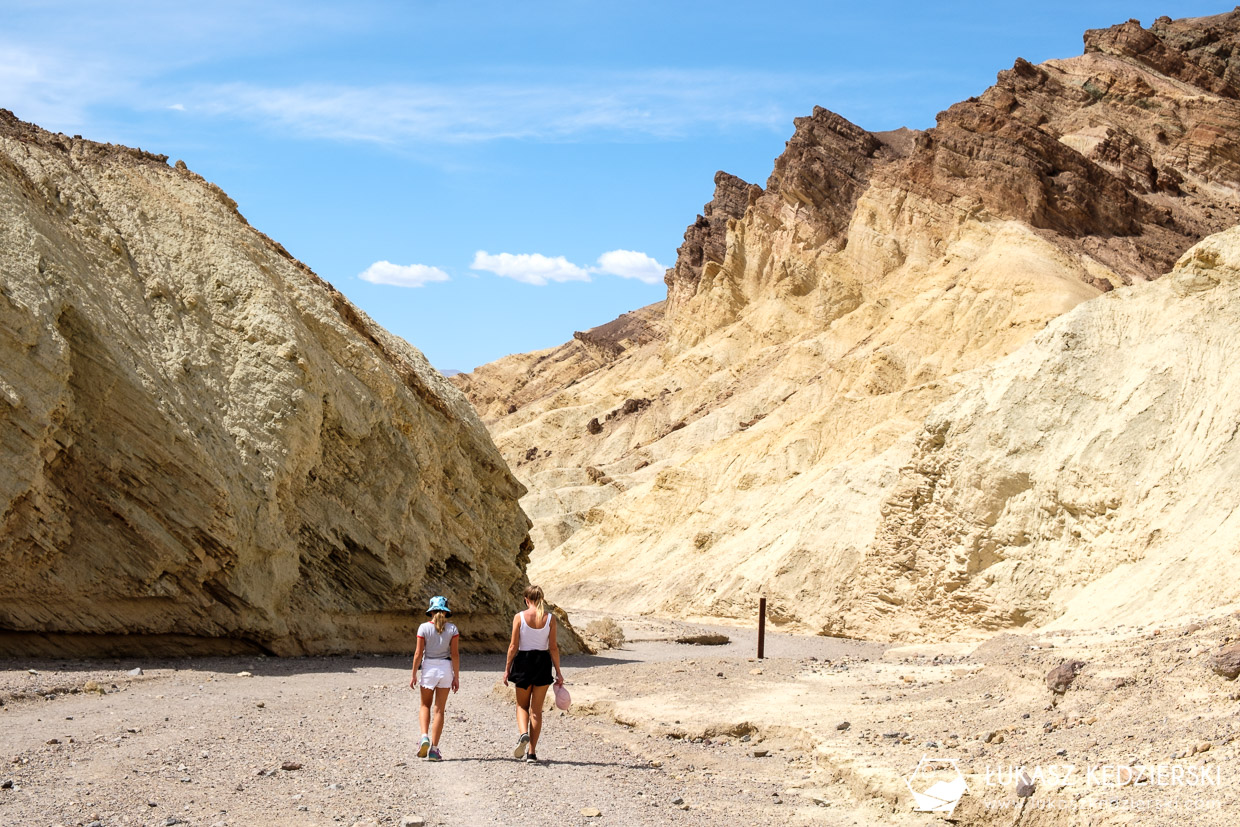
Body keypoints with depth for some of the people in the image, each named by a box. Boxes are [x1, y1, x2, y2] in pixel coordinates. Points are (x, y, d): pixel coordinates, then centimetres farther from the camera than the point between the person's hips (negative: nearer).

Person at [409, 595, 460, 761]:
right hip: (445, 668, 1)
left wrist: (414, 675, 3)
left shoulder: (424, 628, -5)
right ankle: (434, 749, 3)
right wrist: (456, 677, 3)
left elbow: (418, 654, -5)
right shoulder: (452, 629, -3)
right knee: (439, 709, 6)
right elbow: (455, 654, -3)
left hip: (428, 668, -1)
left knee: (425, 705, 17)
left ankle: (425, 736, -7)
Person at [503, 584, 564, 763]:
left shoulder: (519, 617, -7)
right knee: (537, 709, 9)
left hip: (523, 661, -1)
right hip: (543, 661, 1)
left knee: (522, 705, 17)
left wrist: (507, 668, 4)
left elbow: (514, 646, -5)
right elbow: (553, 647, -2)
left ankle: (523, 734, -13)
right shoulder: (549, 618, -3)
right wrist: (558, 672, 4)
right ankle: (531, 752, 7)